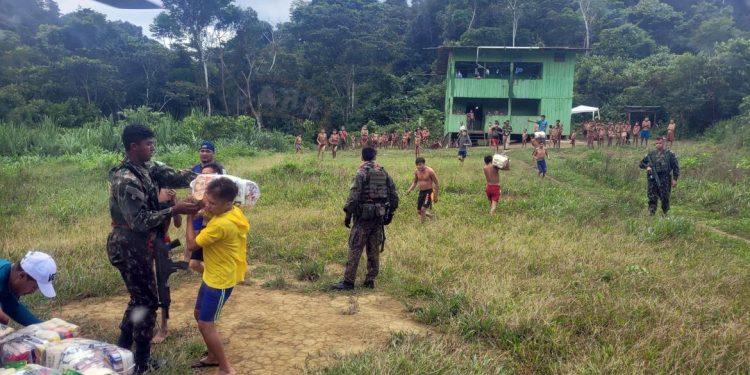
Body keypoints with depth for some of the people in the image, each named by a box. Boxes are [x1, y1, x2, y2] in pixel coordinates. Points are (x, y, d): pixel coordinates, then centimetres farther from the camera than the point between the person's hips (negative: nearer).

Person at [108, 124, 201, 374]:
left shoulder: (146, 169, 6)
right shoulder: (126, 180, -22)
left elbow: (174, 177, -2)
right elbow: (139, 221, -26)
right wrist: (174, 210, -29)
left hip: (136, 245, 9)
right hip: (130, 246, -9)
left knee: (139, 298, 21)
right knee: (147, 302, 2)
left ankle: (122, 350, 34)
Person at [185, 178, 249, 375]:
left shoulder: (221, 224, -31)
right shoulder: (234, 211, -3)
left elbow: (192, 244, -20)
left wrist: (190, 217, -12)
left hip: (220, 280, -10)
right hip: (213, 275, 10)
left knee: (205, 324, -1)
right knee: (199, 315, 21)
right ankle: (213, 357, 36)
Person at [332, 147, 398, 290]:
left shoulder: (361, 173, -9)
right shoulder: (383, 172, 8)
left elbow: (354, 195, -16)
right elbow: (394, 194, 9)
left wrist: (348, 214, -10)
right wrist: (390, 212, 17)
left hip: (364, 216, -5)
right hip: (379, 216, 6)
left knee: (355, 249, -2)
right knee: (374, 249, 12)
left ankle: (348, 281, -2)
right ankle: (370, 280, 15)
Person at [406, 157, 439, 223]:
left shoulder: (430, 171, -16)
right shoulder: (417, 172, 1)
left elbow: (437, 183, -8)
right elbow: (415, 182, 18)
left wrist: (436, 196, -8)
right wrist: (410, 189, -1)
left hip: (429, 192, -6)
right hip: (421, 192, 6)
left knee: (423, 209, -17)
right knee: (419, 211, 10)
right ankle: (430, 216, 37)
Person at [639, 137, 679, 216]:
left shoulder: (669, 154, 4)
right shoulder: (651, 154, 11)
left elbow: (676, 167, 5)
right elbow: (641, 164, 16)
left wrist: (675, 179, -2)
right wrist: (647, 167, -5)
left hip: (665, 180, -2)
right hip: (653, 179, 2)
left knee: (665, 197, 0)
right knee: (652, 197, -2)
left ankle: (664, 213, 13)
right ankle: (651, 212, 2)